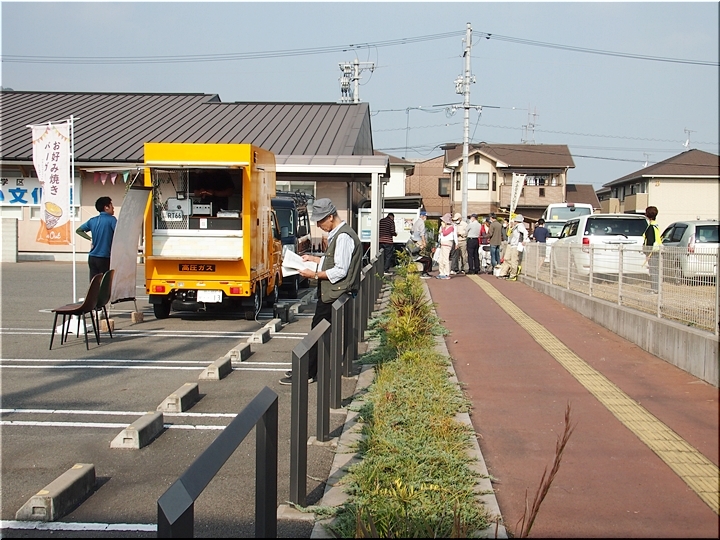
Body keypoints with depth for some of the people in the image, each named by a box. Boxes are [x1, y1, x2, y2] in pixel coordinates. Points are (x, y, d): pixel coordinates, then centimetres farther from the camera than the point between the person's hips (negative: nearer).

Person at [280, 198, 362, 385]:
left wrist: (315, 275, -17)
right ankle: (307, 368, 22)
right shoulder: (337, 234, 13)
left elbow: (340, 271, -23)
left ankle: (307, 374, 3)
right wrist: (314, 258, 14)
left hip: (334, 294, -10)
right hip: (329, 292, 10)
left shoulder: (343, 237, -19)